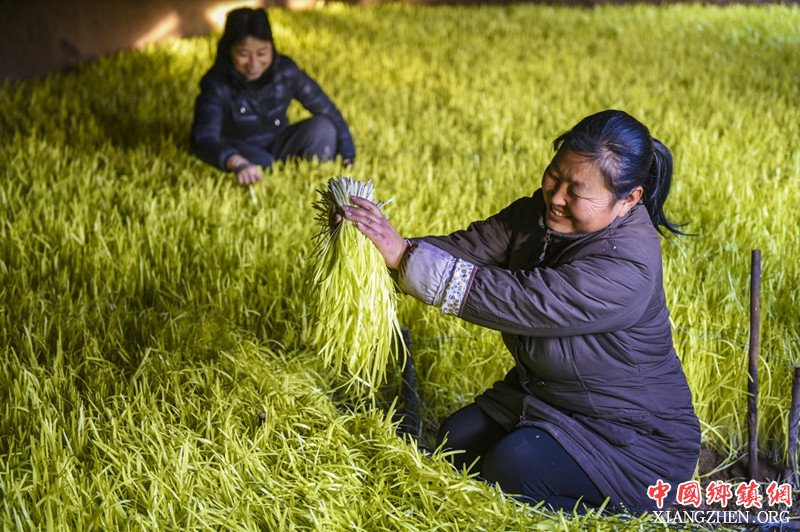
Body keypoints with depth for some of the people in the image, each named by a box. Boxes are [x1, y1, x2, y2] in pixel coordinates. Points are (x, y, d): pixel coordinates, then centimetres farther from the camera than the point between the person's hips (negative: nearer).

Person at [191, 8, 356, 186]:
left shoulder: (286, 71, -15)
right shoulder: (216, 84, -24)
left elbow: (328, 111, -10)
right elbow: (203, 138, -40)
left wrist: (348, 158, -16)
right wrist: (237, 163, -60)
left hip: (279, 148, 3)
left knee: (322, 127, -21)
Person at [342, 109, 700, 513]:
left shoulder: (626, 269, -32)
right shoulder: (538, 214, -6)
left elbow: (511, 300, -36)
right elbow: (465, 249, -14)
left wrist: (405, 256, -37)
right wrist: (393, 250, -33)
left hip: (636, 436, -8)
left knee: (512, 465, -26)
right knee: (458, 440, -5)